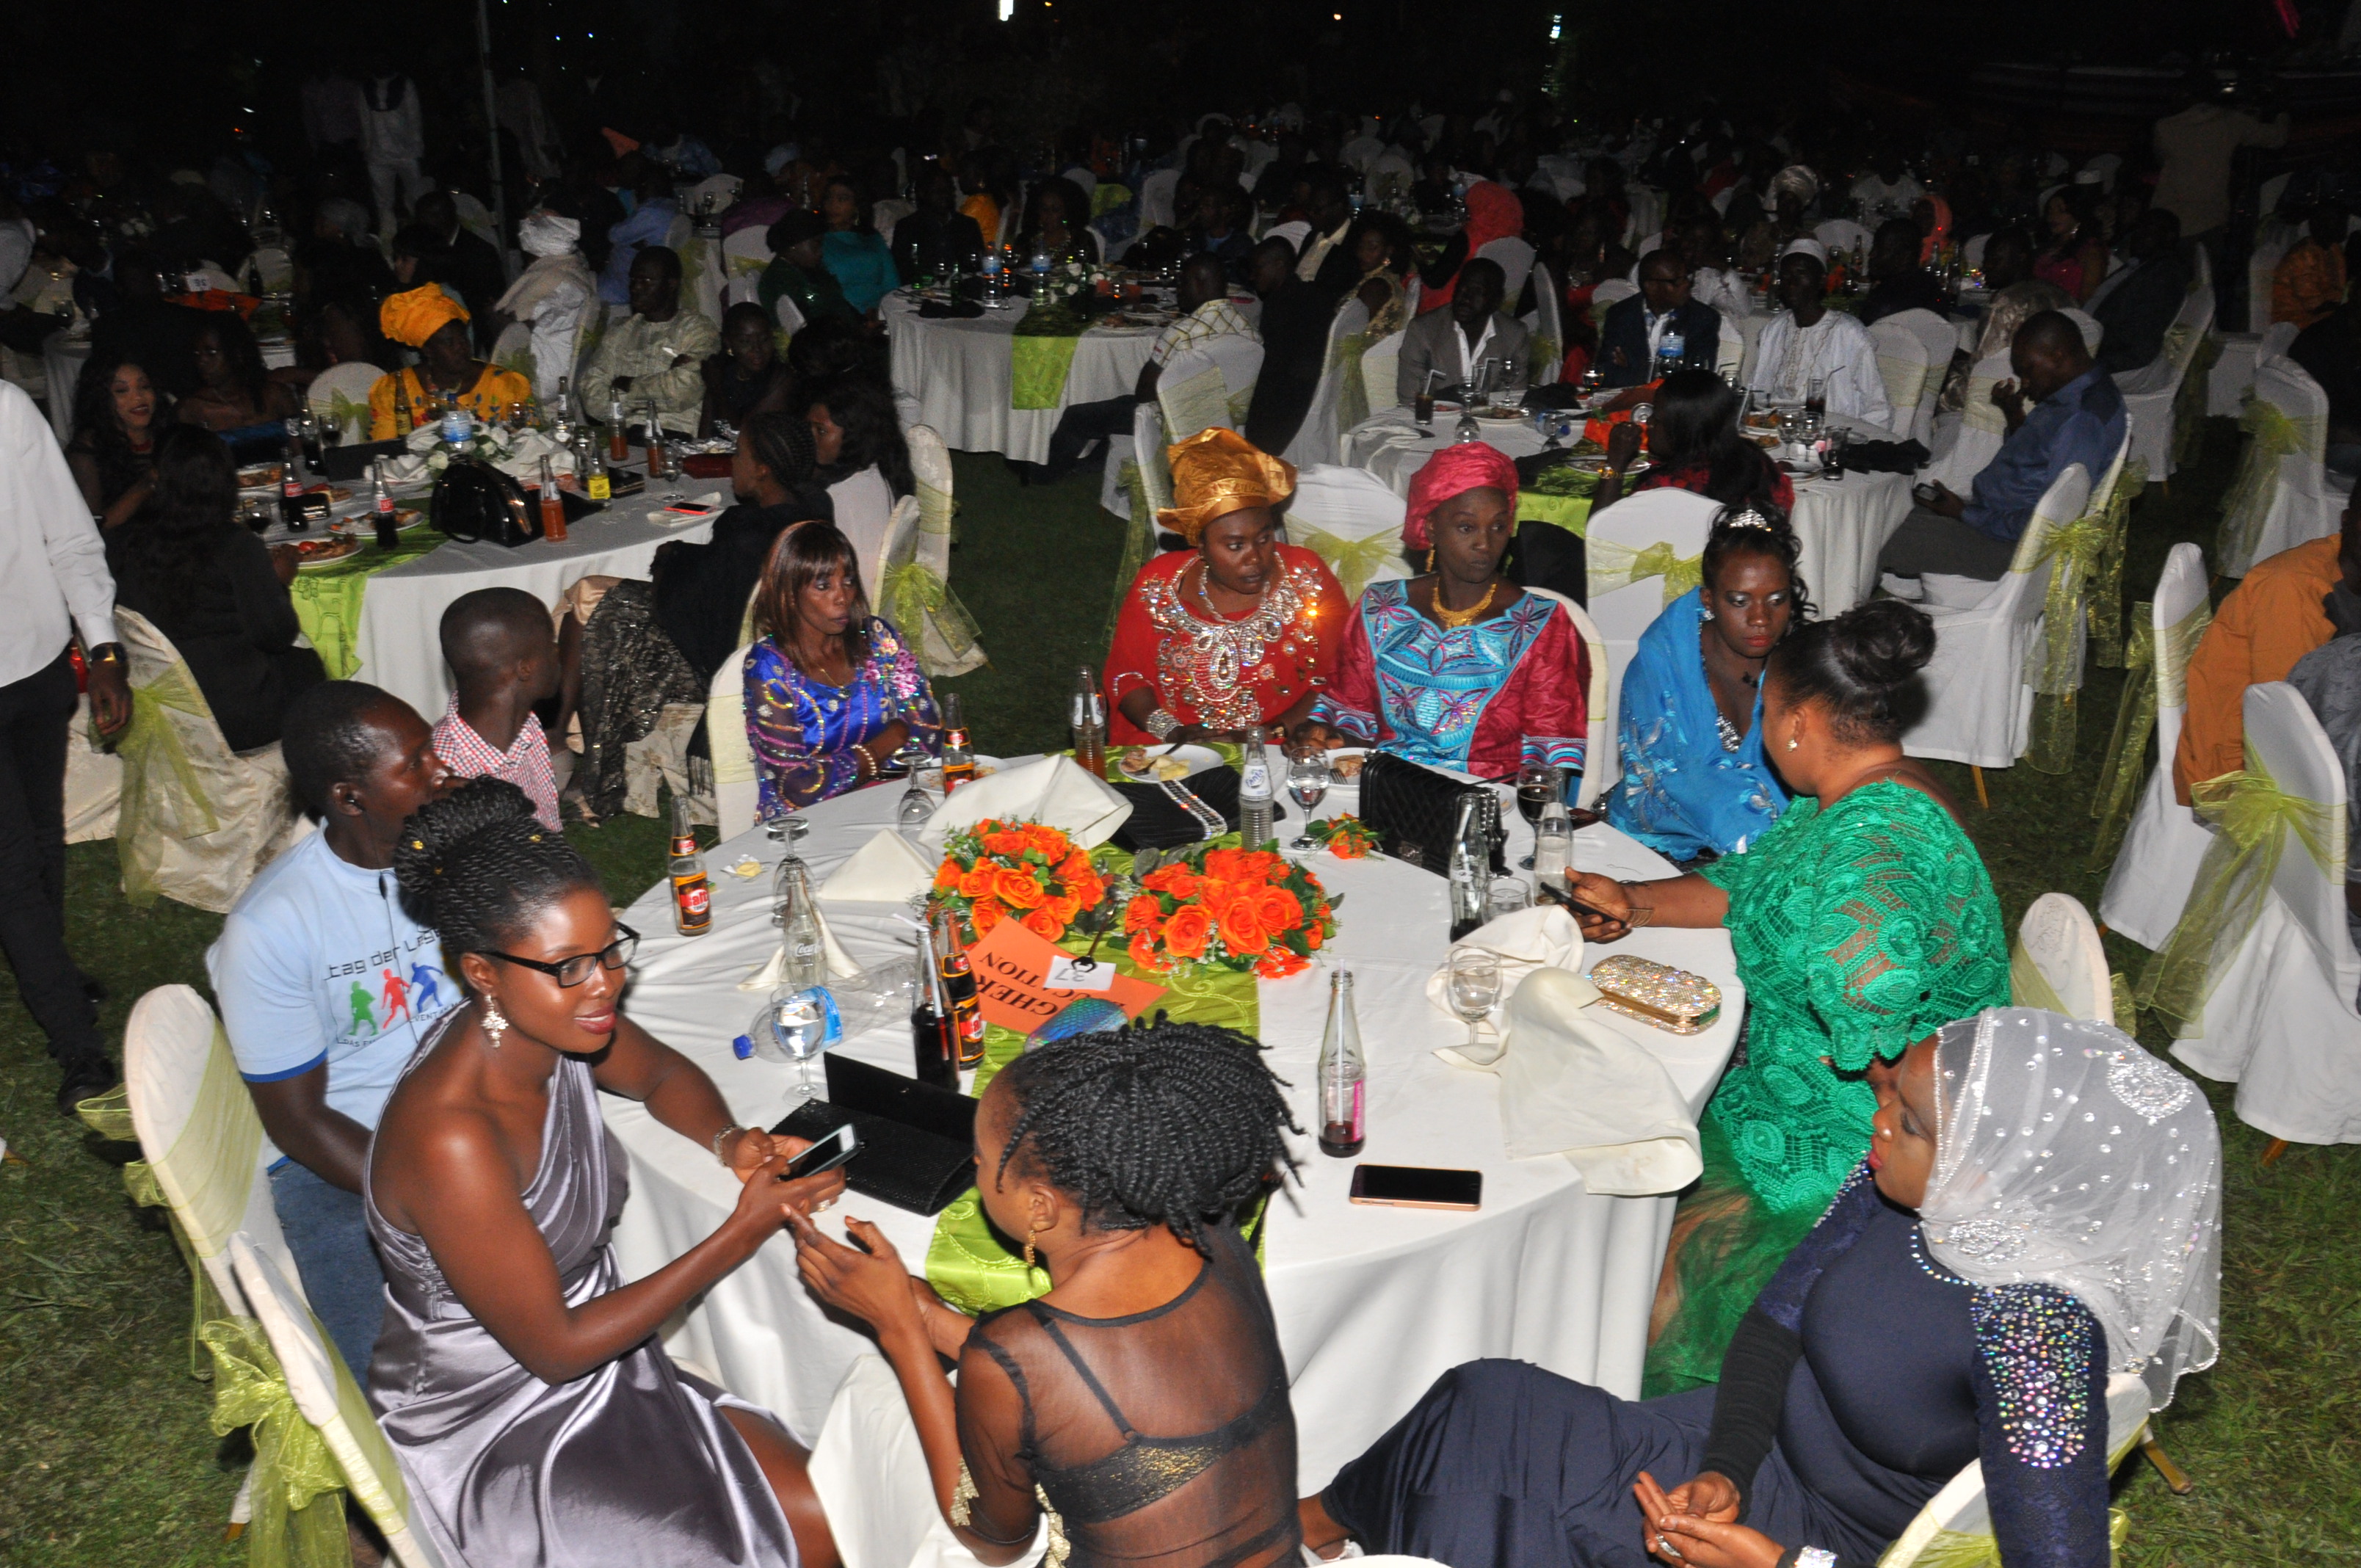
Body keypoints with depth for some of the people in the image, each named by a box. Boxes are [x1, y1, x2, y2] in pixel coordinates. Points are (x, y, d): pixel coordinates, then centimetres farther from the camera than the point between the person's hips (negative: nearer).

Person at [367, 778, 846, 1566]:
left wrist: (728, 1142, -10)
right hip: (493, 1429, -7)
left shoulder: (553, 1021, -11)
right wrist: (742, 1235, -26)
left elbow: (666, 1075, 12)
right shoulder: (450, 1138, -33)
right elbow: (554, 1347, -24)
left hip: (597, 1347, 7)